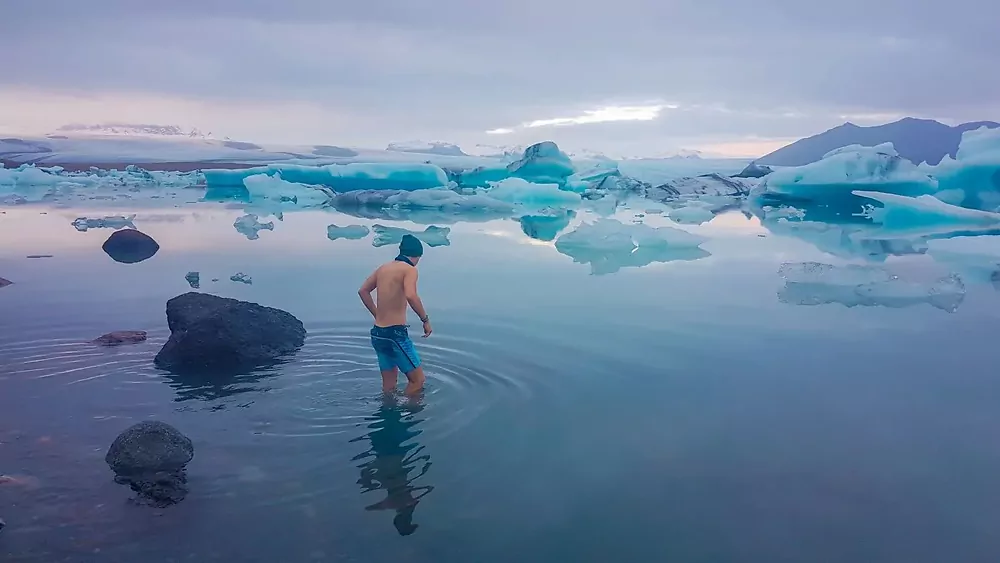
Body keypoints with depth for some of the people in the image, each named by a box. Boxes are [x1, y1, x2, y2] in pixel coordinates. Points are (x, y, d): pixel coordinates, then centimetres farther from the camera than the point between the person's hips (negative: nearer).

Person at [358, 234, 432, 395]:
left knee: (389, 385, 18)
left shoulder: (384, 267, 11)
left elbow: (363, 291, 20)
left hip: (378, 333, 8)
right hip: (395, 333, -8)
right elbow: (411, 296, -28)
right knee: (418, 379, 5)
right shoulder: (409, 269, -10)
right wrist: (426, 320, -16)